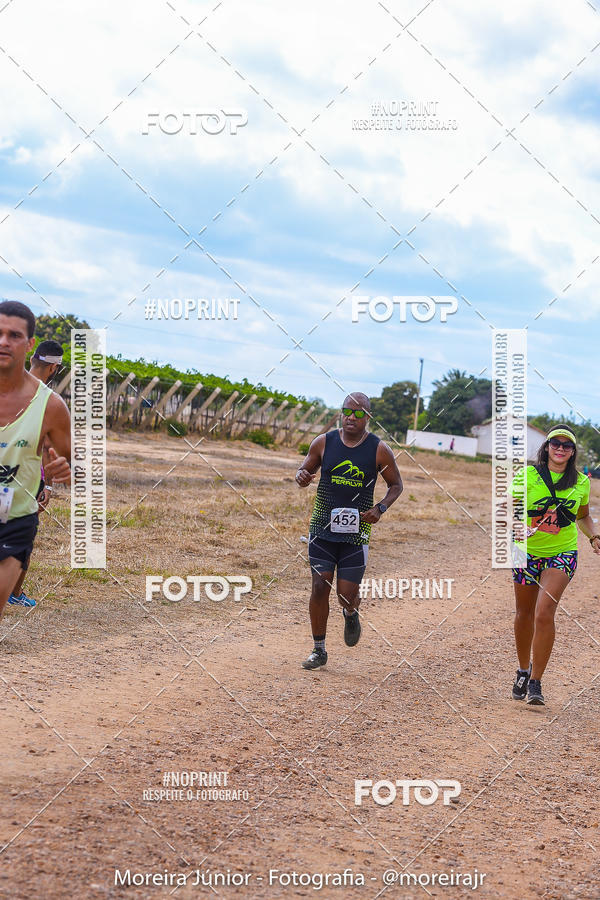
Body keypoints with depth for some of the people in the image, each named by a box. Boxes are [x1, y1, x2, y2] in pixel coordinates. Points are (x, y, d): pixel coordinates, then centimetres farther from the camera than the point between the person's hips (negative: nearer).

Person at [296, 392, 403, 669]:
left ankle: (351, 616, 36)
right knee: (319, 588, -2)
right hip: (322, 529, 1)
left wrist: (380, 508, -9)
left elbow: (396, 485, 8)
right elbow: (305, 471, 13)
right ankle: (319, 650, 13)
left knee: (347, 598, -2)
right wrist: (302, 476, -11)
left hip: (356, 533, -1)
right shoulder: (323, 442, 0)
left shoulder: (379, 450, -3)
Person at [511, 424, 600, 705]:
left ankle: (536, 682, -7)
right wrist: (519, 526, -29)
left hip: (561, 554, 0)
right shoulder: (528, 475, -6)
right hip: (527, 552, 0)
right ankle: (524, 669, 34)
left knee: (544, 613, -15)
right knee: (524, 613, 11)